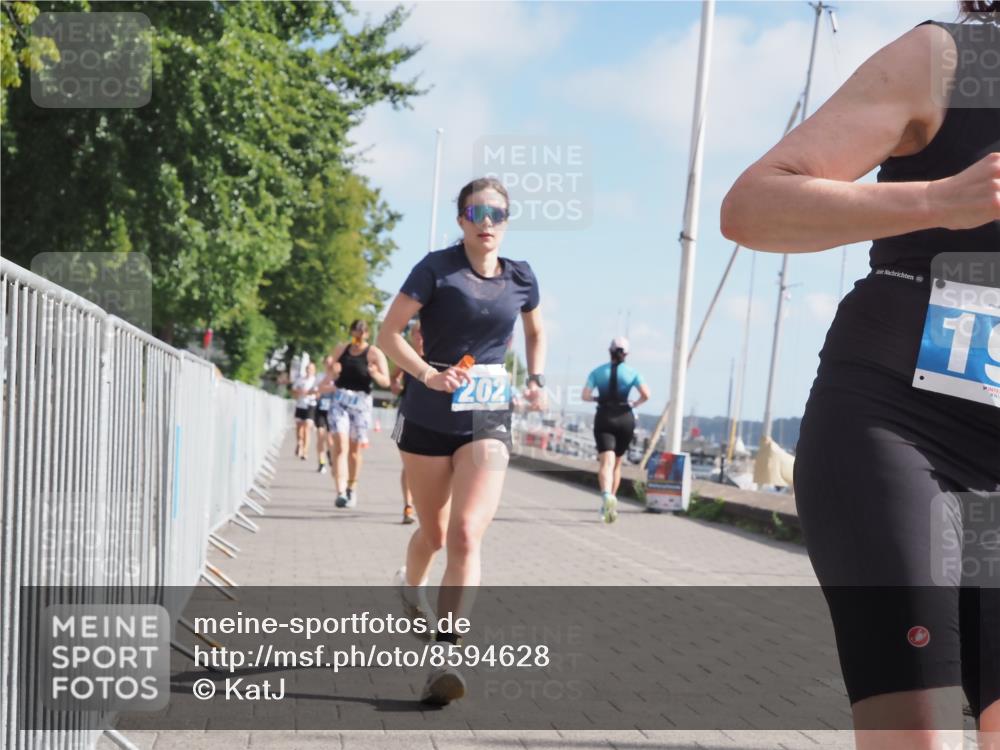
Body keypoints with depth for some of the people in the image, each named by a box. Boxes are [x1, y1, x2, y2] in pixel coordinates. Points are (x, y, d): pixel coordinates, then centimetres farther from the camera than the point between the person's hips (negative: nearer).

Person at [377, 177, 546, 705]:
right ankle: (409, 584, 49)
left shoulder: (520, 278, 4)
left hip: (488, 421, 1)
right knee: (434, 532, 14)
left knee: (466, 536, -15)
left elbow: (535, 332, 22)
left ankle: (443, 659, -13)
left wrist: (536, 380, 5)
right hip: (429, 417, -1)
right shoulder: (437, 269, -7)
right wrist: (428, 374, -23)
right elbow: (388, 333, -8)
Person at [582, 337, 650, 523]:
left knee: (607, 462, -13)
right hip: (625, 418, 1)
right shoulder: (632, 373, 2)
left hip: (604, 419, -1)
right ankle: (611, 500, 21)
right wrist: (634, 403, 8)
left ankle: (607, 495, -39)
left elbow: (585, 395, -6)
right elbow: (646, 394, -11)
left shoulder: (597, 372, 3)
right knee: (617, 464, 17)